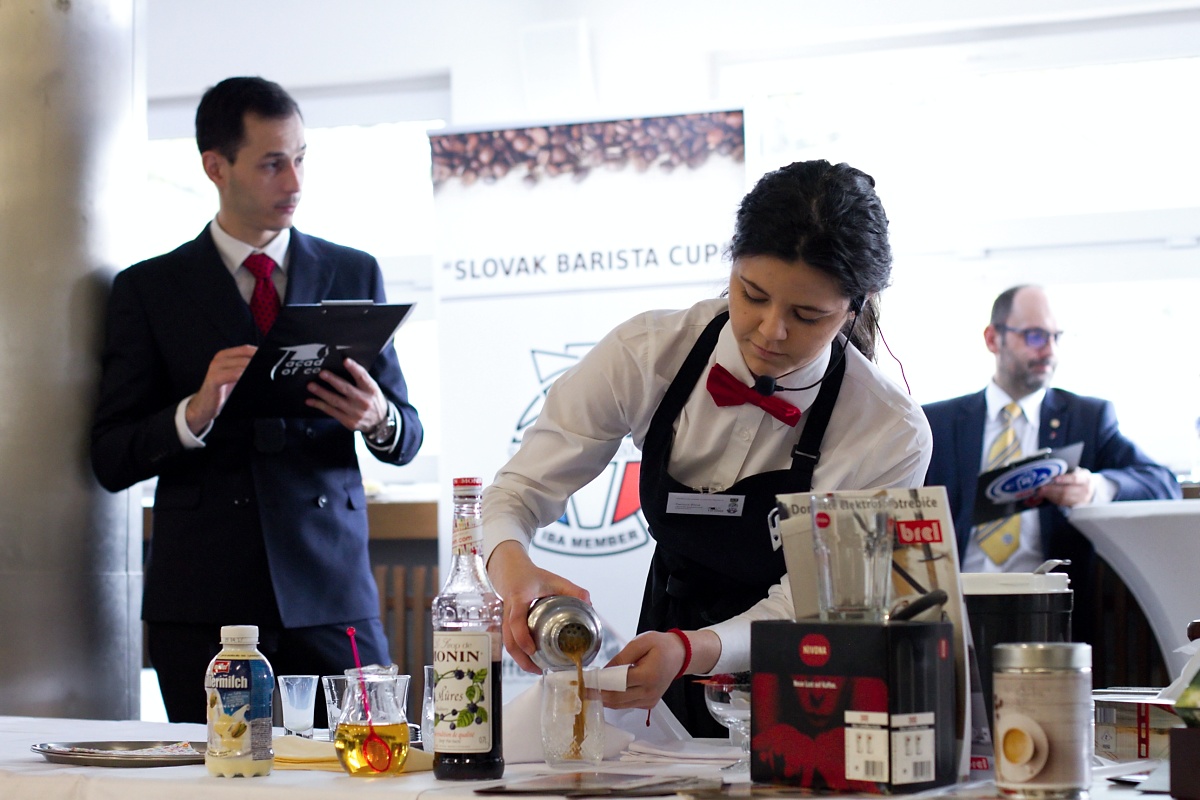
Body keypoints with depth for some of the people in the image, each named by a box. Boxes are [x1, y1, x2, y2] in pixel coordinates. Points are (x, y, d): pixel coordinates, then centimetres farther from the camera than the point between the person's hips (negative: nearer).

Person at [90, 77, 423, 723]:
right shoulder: (148, 288, 7)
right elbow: (111, 459, 3)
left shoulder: (353, 274, 13)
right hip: (203, 598, -1)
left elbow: (406, 436, 12)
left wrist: (378, 420, -11)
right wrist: (195, 413, -16)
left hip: (330, 592, 1)